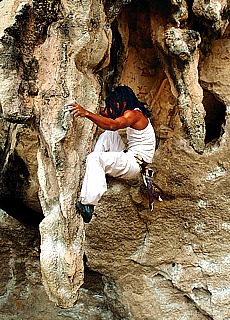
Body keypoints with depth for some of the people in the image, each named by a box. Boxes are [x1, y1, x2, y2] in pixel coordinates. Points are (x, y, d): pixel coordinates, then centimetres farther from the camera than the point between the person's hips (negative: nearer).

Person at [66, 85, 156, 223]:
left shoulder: (133, 114, -17)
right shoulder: (135, 113, 15)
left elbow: (113, 125, -37)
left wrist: (87, 113, -46)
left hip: (136, 164, -11)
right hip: (130, 156, 11)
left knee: (95, 158, -26)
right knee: (108, 135, 19)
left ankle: (88, 205, -31)